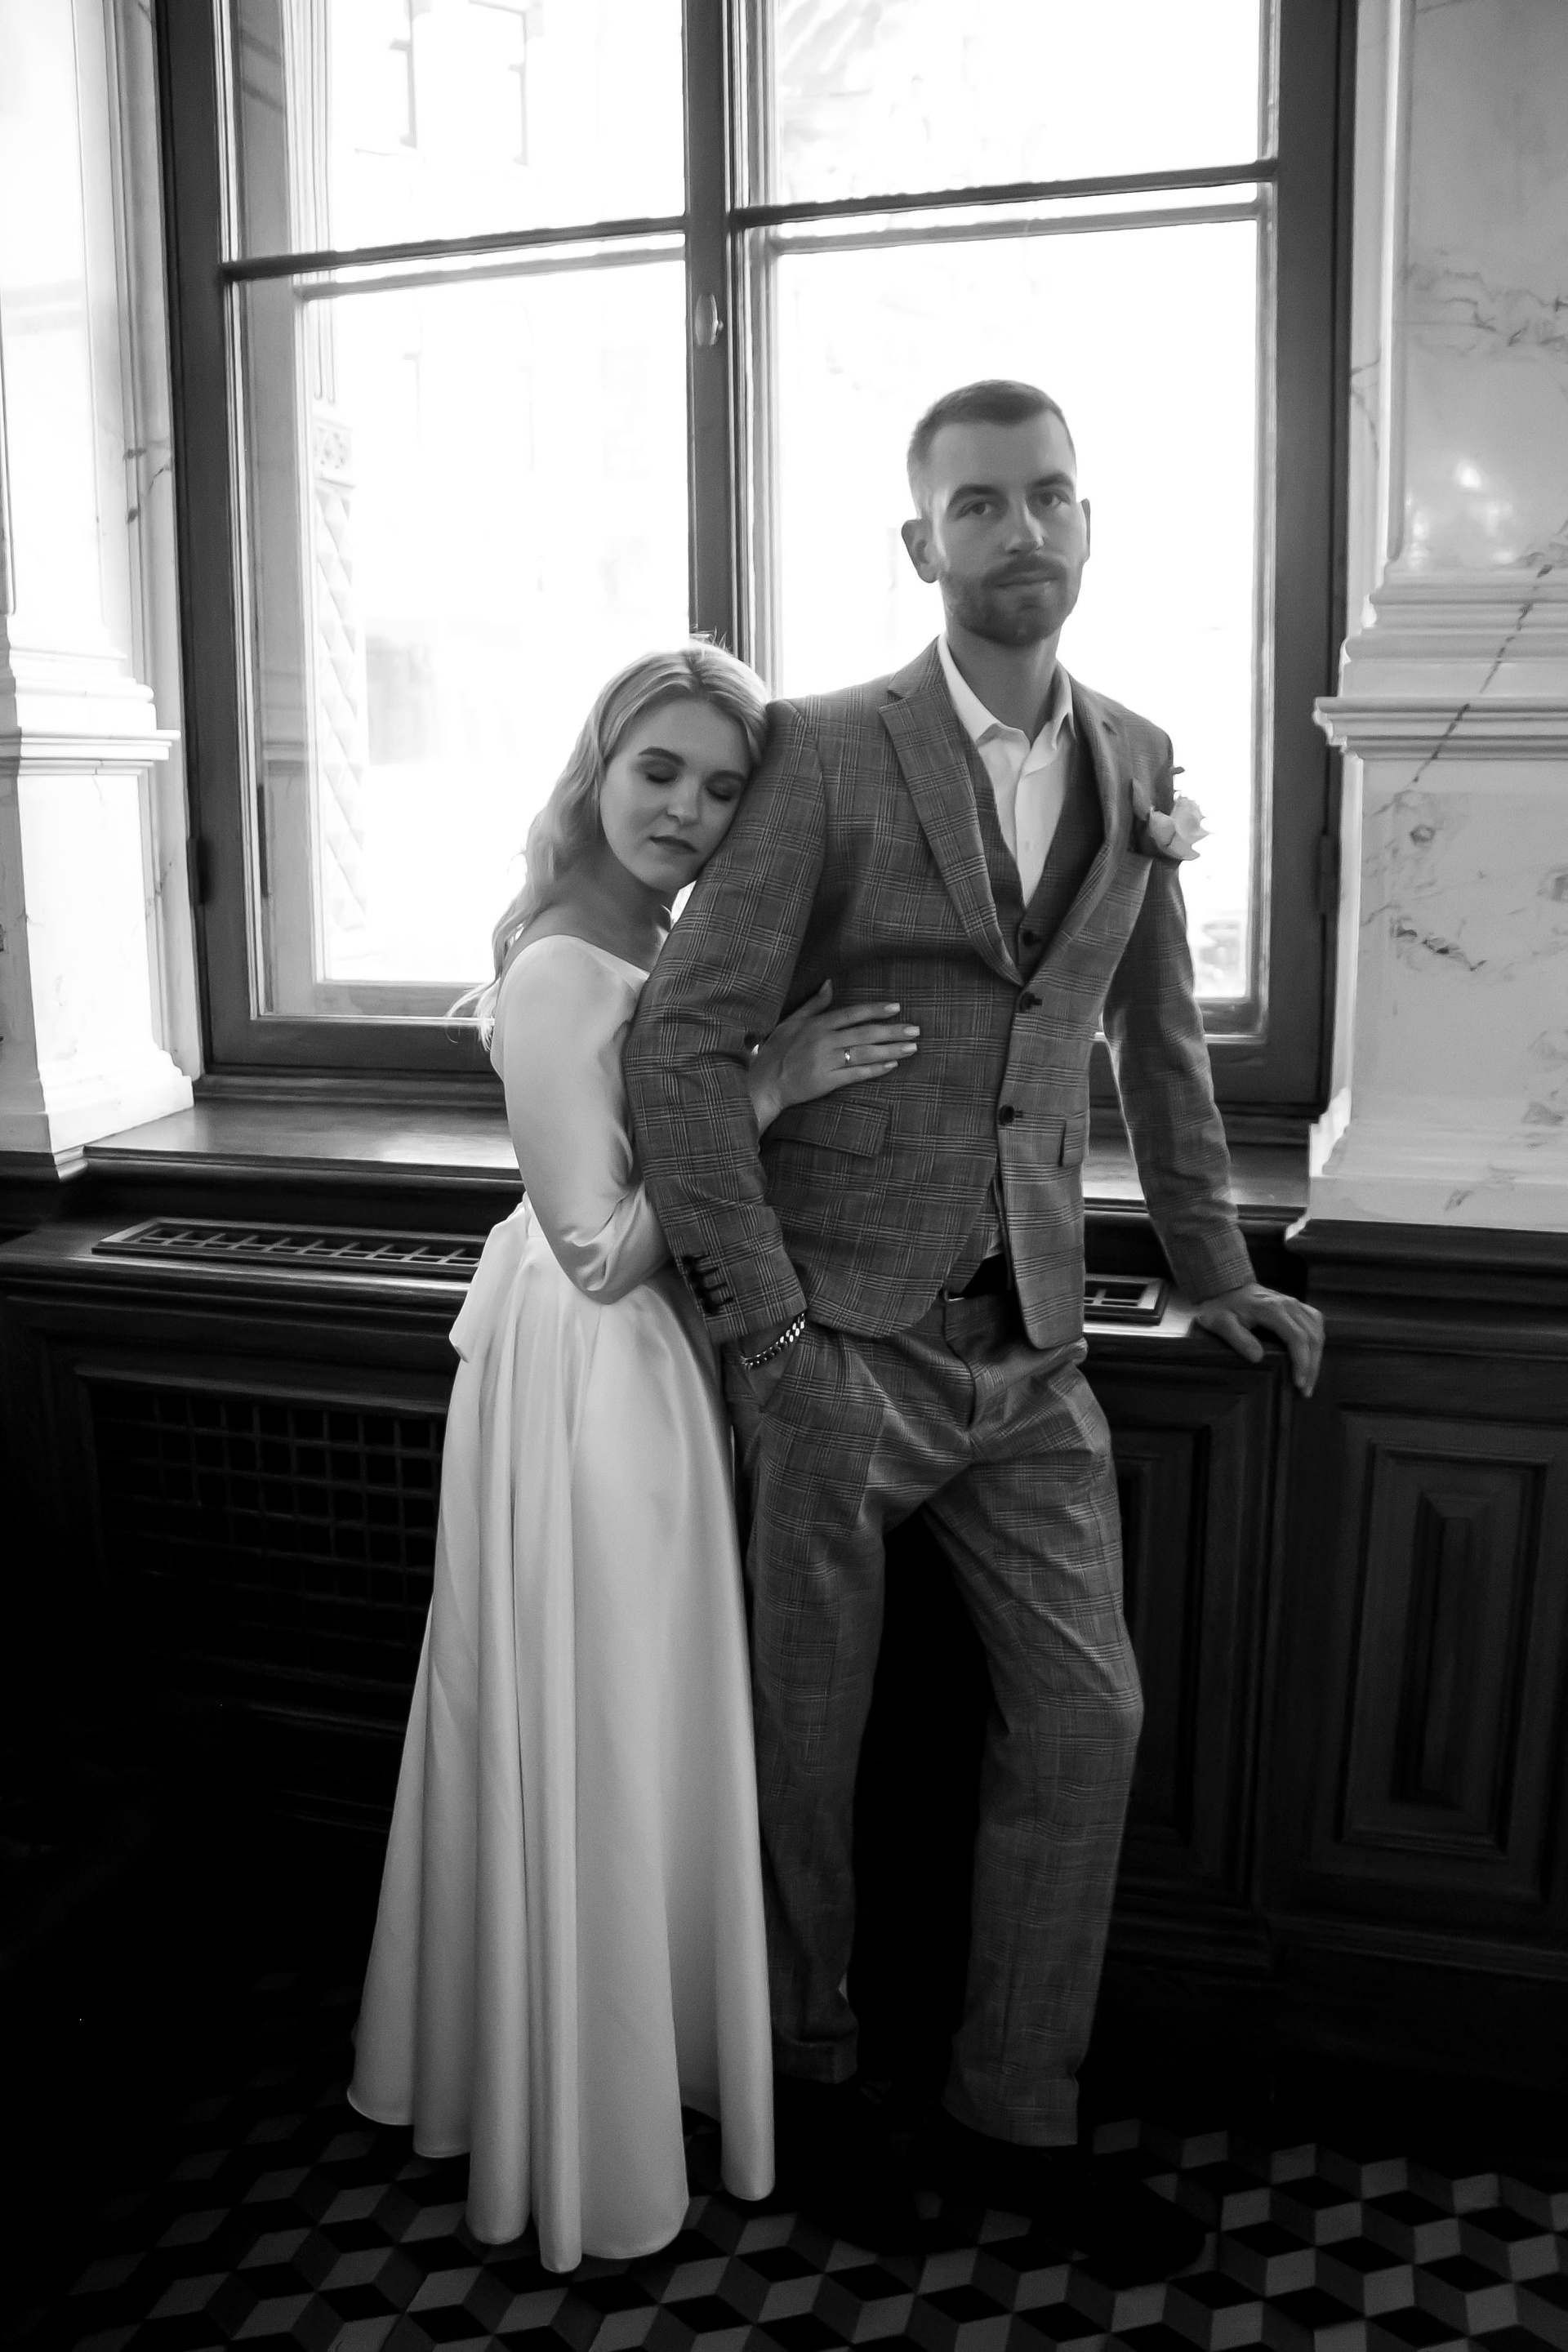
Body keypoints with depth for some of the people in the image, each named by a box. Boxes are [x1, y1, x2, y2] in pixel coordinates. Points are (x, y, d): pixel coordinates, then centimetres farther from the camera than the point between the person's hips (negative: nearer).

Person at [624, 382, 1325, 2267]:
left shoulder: (1136, 765, 8)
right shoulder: (825, 754, -9)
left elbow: (1157, 1038, 18)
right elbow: (681, 1047, -13)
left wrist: (1213, 1274, 18)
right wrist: (767, 1337, -17)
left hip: (1028, 1343, 5)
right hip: (839, 1334, -5)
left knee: (1086, 1720, 7)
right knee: (807, 1733, 10)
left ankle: (1012, 2122, 28)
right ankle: (811, 2075, 36)